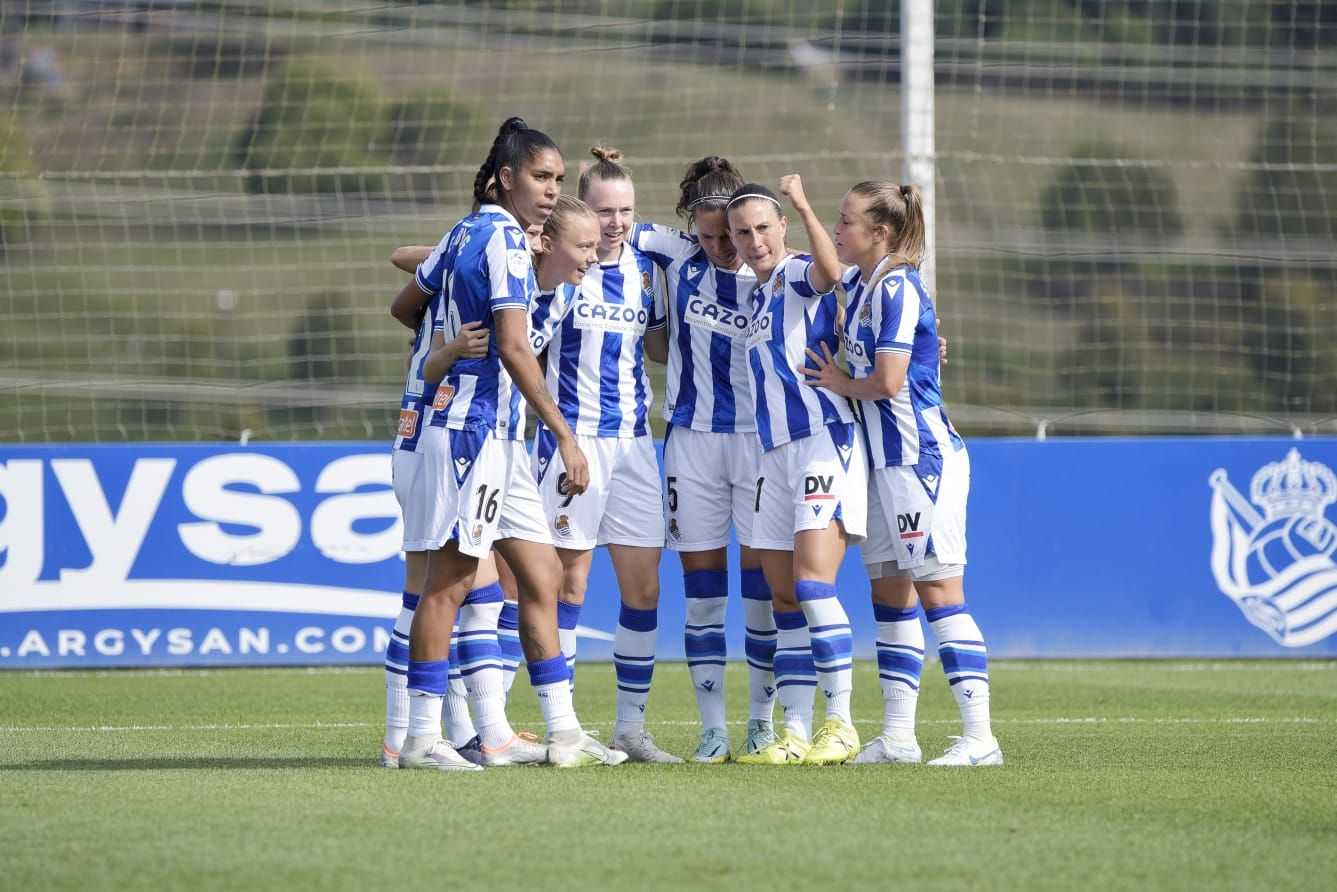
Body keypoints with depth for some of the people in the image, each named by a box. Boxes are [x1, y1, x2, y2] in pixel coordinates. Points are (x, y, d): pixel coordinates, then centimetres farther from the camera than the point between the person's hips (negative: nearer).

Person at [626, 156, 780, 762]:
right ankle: (713, 730, 5)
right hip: (692, 436, 2)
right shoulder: (677, 255, 0)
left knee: (761, 581, -1)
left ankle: (763, 722, 10)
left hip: (759, 437, -2)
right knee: (701, 586, 2)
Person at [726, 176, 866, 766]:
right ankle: (795, 734, 7)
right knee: (784, 599, 5)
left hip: (825, 442, -9)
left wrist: (803, 207, -35)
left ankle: (840, 725, -11)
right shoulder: (759, 296, 20)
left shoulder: (800, 275, -5)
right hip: (776, 452, 9)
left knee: (812, 585, -16)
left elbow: (831, 272, -28)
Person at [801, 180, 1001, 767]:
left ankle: (980, 738, -10)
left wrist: (839, 383, -3)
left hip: (922, 458, -10)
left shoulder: (897, 288, -15)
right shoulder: (856, 286, 12)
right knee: (889, 596, 10)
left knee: (938, 593, -10)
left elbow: (887, 381, -20)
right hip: (886, 462, 10)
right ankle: (897, 736, 14)